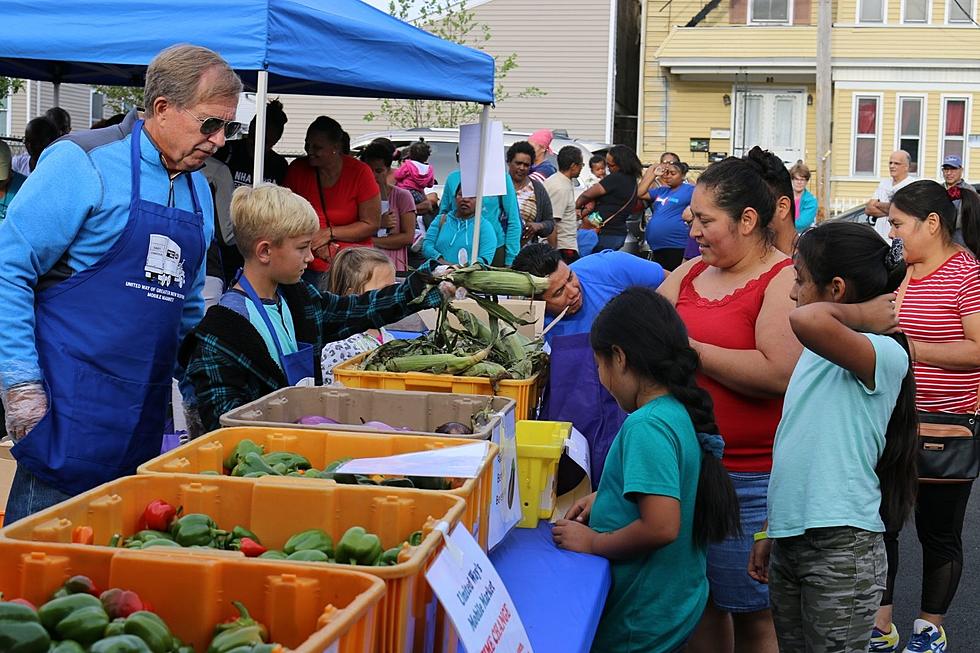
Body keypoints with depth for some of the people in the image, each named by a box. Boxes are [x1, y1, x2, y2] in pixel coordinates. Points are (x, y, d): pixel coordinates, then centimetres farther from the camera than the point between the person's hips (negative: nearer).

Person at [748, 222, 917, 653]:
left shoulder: (883, 355, -16)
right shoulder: (818, 355, 13)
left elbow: (808, 320, -37)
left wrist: (865, 315, -19)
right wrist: (770, 531, 19)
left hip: (841, 550, -8)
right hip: (789, 540, 8)